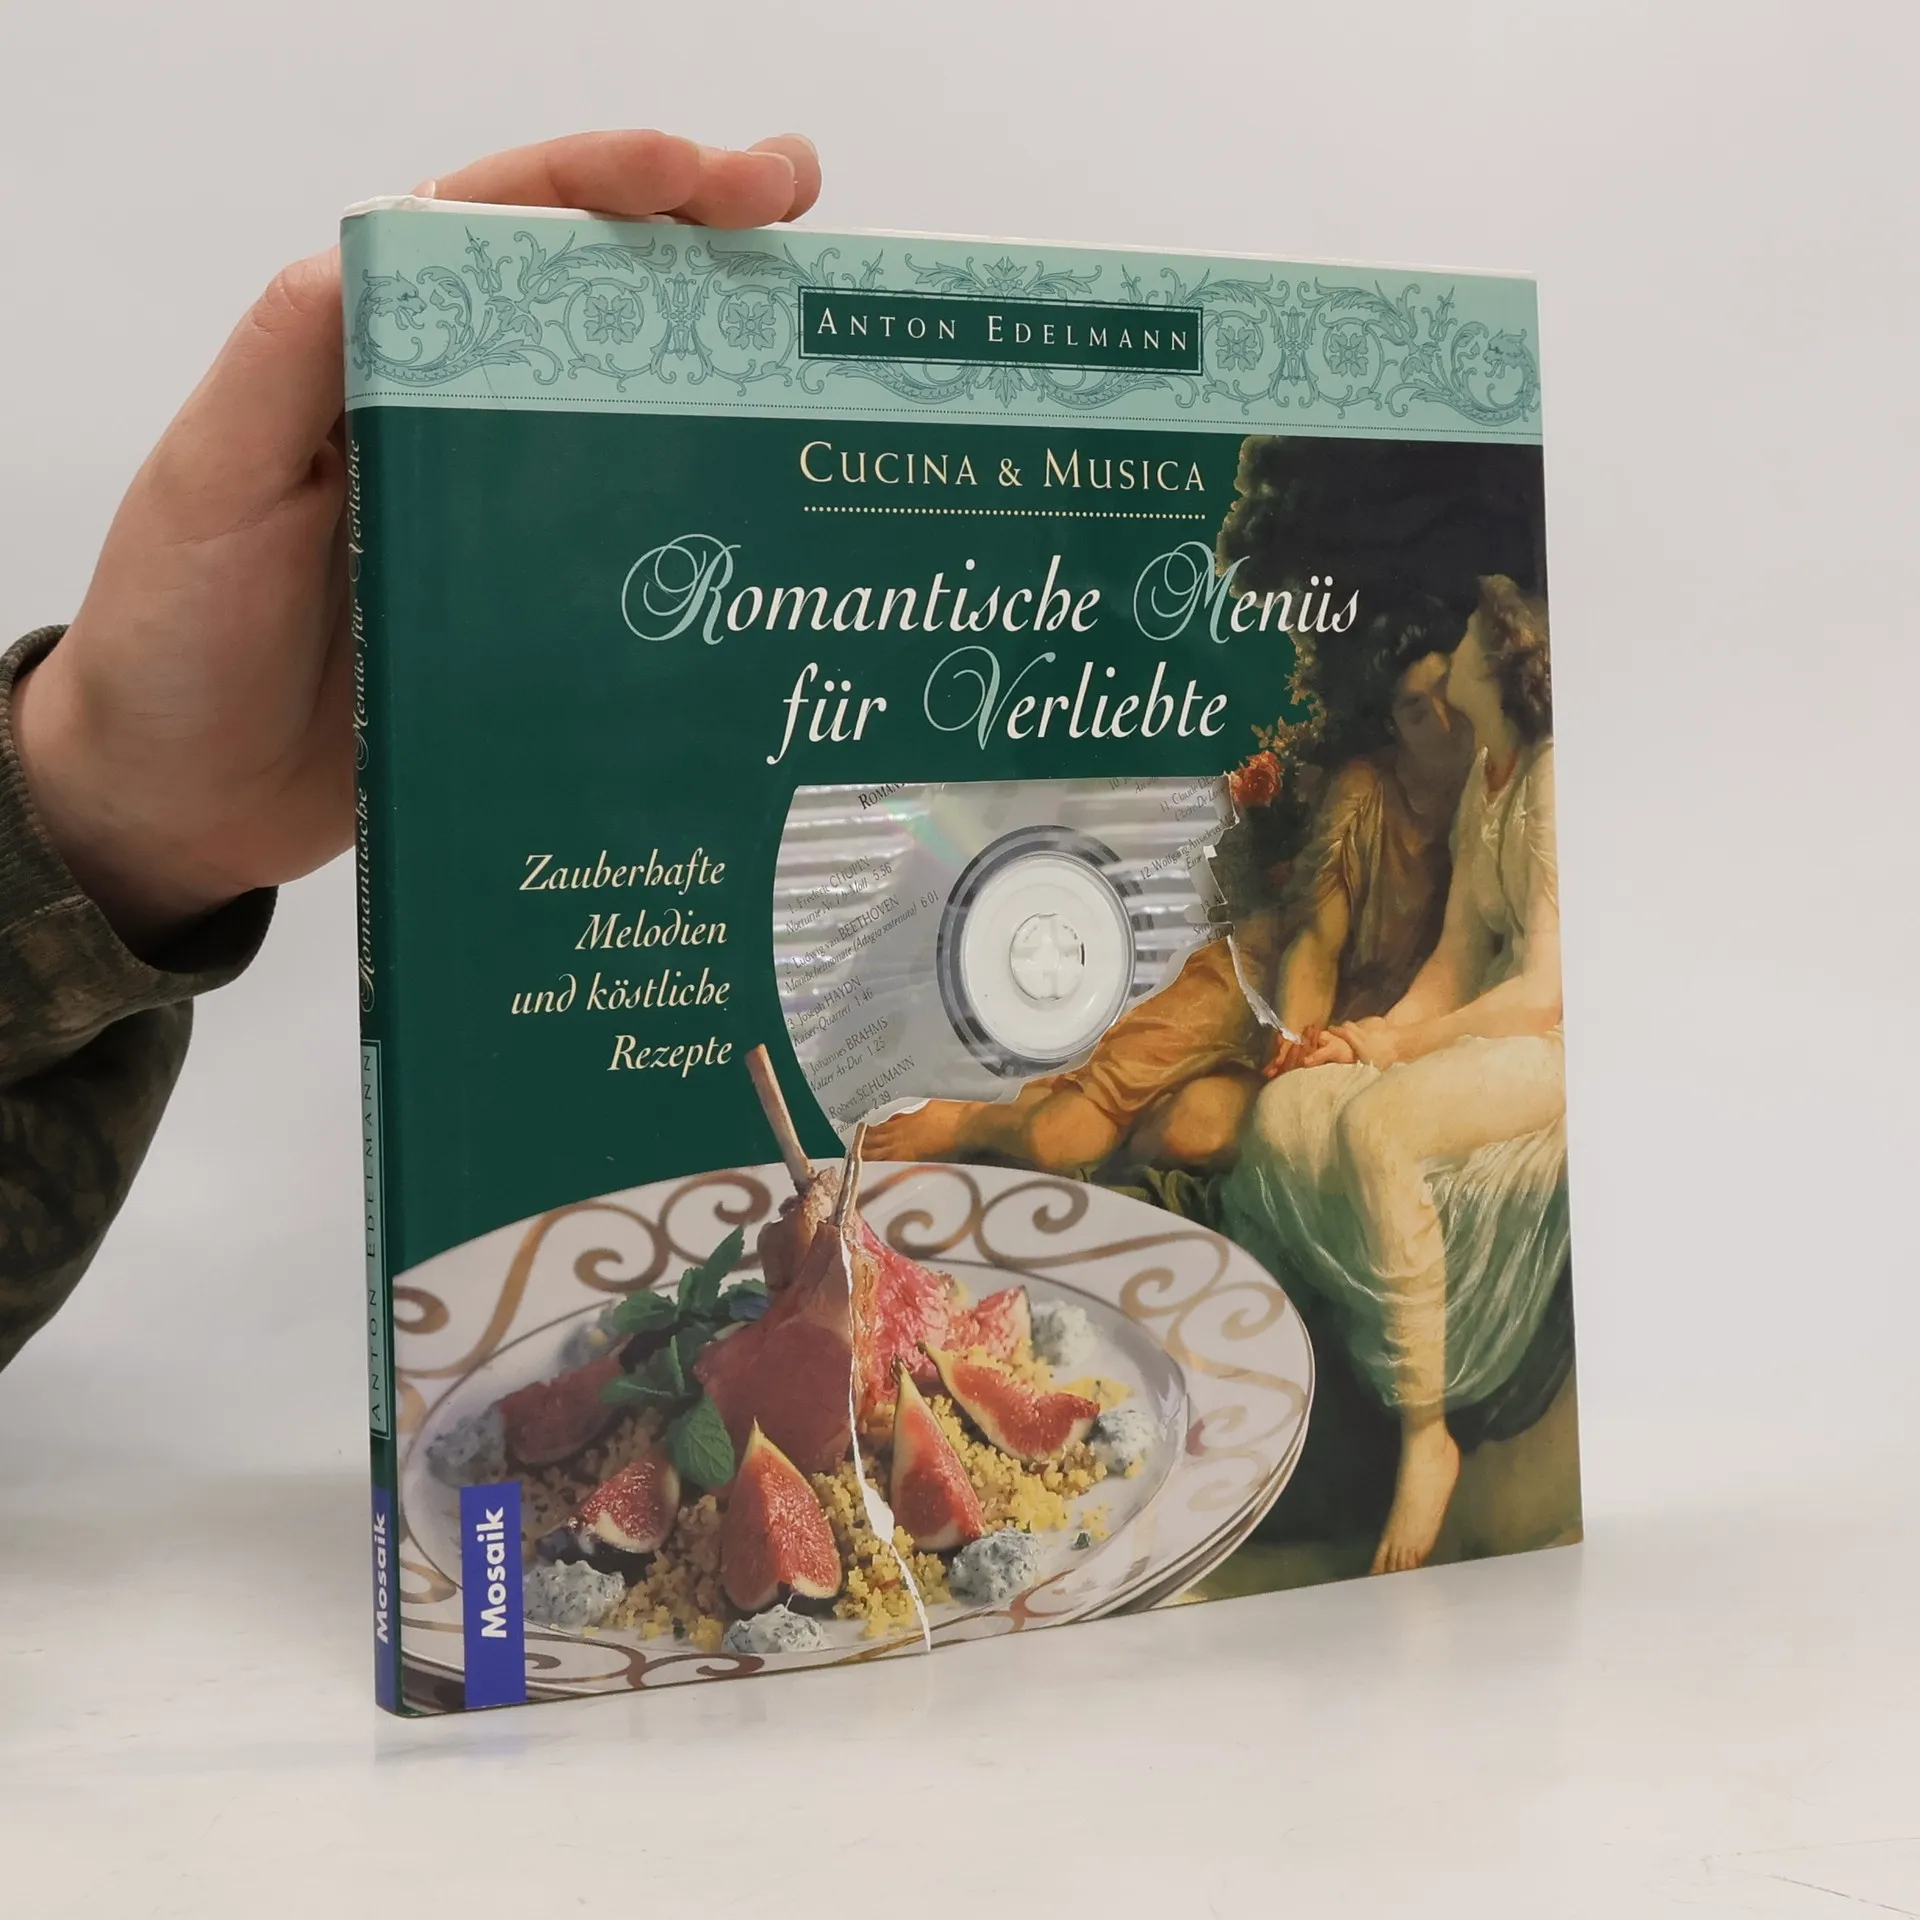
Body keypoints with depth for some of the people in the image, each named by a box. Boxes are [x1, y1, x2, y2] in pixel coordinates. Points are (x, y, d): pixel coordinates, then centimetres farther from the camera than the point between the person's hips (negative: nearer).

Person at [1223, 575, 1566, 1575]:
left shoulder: (1556, 781, -15)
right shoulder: (1483, 775, 14)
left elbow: (1546, 993, -20)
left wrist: (1400, 1042, -11)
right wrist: (1381, 1032, -4)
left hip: (1567, 1043, -9)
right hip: (1494, 1034, 9)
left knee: (1376, 1122, -34)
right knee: (1287, 1110, -13)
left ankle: (1426, 1433, -25)